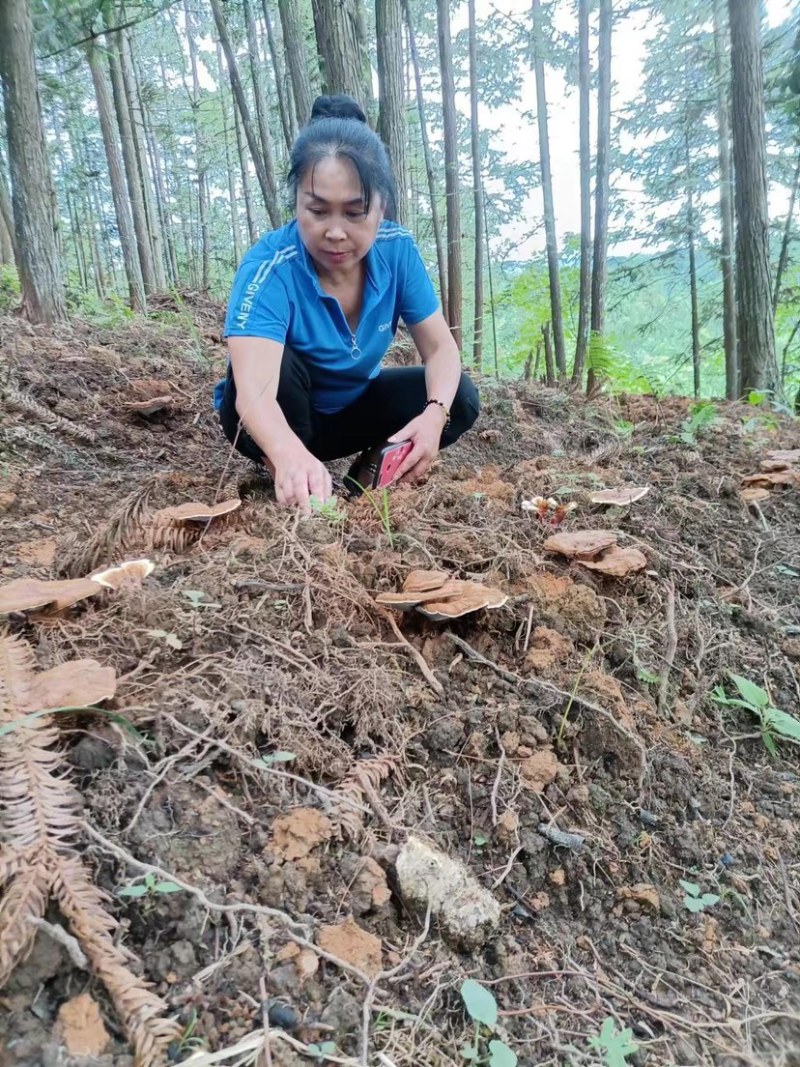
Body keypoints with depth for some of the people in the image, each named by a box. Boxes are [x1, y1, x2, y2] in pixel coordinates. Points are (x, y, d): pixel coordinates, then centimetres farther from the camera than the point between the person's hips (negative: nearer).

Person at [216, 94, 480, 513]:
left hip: (349, 409, 4)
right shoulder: (268, 268, -32)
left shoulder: (397, 250, -17)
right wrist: (291, 457, -70)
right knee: (278, 366, -36)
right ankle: (292, 485, -13)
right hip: (278, 421, -3)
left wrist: (435, 413, -37)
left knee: (460, 399, -15)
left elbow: (440, 347, -14)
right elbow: (254, 392, -46)